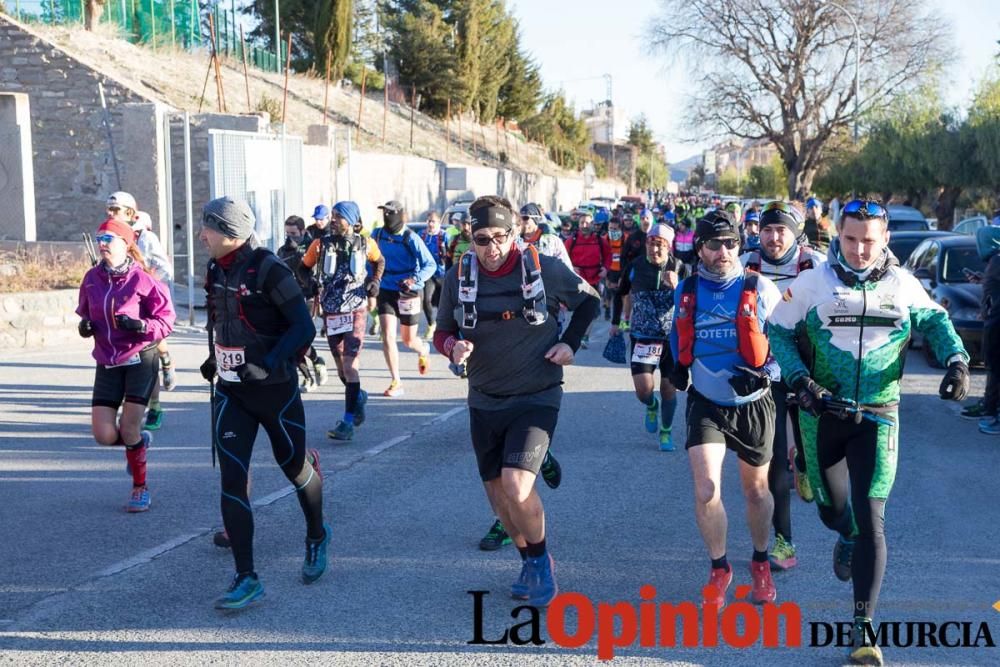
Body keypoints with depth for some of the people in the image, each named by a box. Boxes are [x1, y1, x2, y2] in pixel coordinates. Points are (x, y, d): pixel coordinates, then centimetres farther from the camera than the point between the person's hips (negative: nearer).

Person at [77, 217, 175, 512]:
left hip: (140, 359, -4)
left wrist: (141, 326, -28)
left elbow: (166, 321, -11)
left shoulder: (143, 279, -14)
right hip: (107, 363, 4)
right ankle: (139, 442, 32)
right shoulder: (92, 279, 0)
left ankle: (140, 488, 15)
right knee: (104, 435, -4)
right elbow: (85, 311, 17)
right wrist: (84, 324, -5)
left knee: (129, 427, -8)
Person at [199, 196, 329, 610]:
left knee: (294, 467, 14)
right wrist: (214, 359, 11)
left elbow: (303, 328, -19)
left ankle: (317, 537, 42)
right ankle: (246, 579, 0)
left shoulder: (267, 269, -17)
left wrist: (269, 364, -28)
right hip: (231, 393, 6)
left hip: (275, 390, -5)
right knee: (231, 480, -5)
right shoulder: (216, 272, 5)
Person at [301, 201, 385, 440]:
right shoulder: (320, 244, -1)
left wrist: (375, 281, 5)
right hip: (331, 312, 3)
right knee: (340, 365, 11)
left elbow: (379, 261, 20)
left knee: (350, 363, -12)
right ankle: (359, 396, 41)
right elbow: (304, 267, 12)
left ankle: (348, 422, -12)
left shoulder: (365, 244, -1)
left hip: (356, 310, -3)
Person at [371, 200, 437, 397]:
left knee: (408, 340, 11)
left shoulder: (411, 239, -13)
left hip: (408, 294, -3)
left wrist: (414, 279, -29)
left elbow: (430, 265, -14)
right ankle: (396, 382, -5)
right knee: (388, 336, -12)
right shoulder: (377, 235, 0)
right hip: (386, 292, 3)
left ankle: (423, 350, 48)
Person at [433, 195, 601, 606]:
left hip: (536, 398, -4)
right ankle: (529, 562, 36)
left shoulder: (545, 269, -10)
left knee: (516, 487, -19)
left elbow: (589, 301, 7)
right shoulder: (458, 278, -4)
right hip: (485, 402, 4)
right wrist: (453, 347, -17)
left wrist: (570, 343, -6)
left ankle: (541, 561, 7)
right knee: (498, 494, 11)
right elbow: (442, 333, 6)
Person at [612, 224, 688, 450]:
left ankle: (666, 431, 29)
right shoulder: (635, 267, -3)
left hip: (672, 337, 0)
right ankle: (652, 406, 27)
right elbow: (620, 293, 15)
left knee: (668, 388, 5)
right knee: (643, 389, -11)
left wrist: (676, 286, -27)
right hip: (642, 336, 0)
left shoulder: (679, 268, -5)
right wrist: (615, 322, 19)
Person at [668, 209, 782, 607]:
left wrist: (766, 373, -18)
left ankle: (761, 563, 39)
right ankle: (719, 569, 10)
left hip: (753, 404, -1)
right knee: (706, 491, -12)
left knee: (756, 490, 14)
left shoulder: (760, 289, -9)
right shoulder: (686, 290, 1)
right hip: (705, 403, 1)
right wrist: (679, 367, 3)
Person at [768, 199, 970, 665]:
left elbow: (934, 321, 14)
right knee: (830, 508, 18)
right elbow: (779, 331, 1)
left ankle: (863, 628, -2)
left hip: (877, 417, -1)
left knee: (871, 519, -9)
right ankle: (847, 539, 57)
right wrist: (800, 380, -13)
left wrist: (956, 359, -4)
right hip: (822, 413, 1)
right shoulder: (811, 283, -6)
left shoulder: (903, 285, -2)